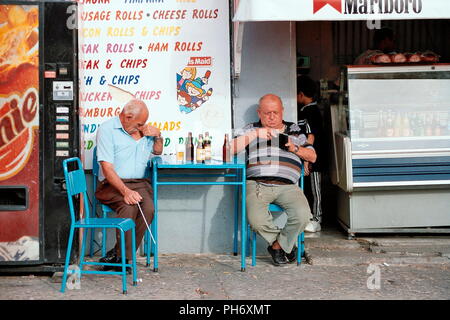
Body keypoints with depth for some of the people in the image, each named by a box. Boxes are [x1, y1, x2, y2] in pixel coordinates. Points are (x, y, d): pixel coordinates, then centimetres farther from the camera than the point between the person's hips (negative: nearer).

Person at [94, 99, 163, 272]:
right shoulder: (107, 129, -6)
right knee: (129, 206, -35)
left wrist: (158, 135, 9)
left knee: (149, 208, -27)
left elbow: (157, 151, 32)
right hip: (112, 185, -5)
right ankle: (123, 256, -22)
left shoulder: (143, 129, 15)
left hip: (139, 183, 5)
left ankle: (120, 255, -17)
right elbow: (107, 168, -14)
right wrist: (125, 191, -27)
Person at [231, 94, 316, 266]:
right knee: (256, 220, -31)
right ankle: (287, 244, -1)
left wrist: (295, 149, 5)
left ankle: (278, 245, -2)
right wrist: (255, 134, -2)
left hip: (288, 186, 1)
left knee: (302, 215, -29)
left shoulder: (295, 129, 25)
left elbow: (312, 157, 24)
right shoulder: (251, 129, 20)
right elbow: (231, 149, 5)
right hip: (257, 184, -1)